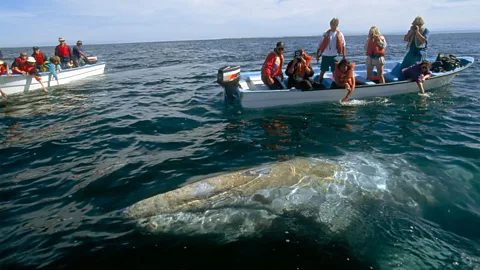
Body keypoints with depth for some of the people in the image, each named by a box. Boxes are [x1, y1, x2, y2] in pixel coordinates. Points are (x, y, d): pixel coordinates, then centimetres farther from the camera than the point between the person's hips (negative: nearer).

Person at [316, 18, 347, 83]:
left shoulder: (340, 34, 2)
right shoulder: (326, 34, 1)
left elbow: (343, 46, 5)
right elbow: (320, 45, 4)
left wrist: (344, 56, 1)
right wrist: (317, 54, 0)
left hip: (334, 56, 0)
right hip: (325, 56, 0)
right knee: (322, 71, 5)